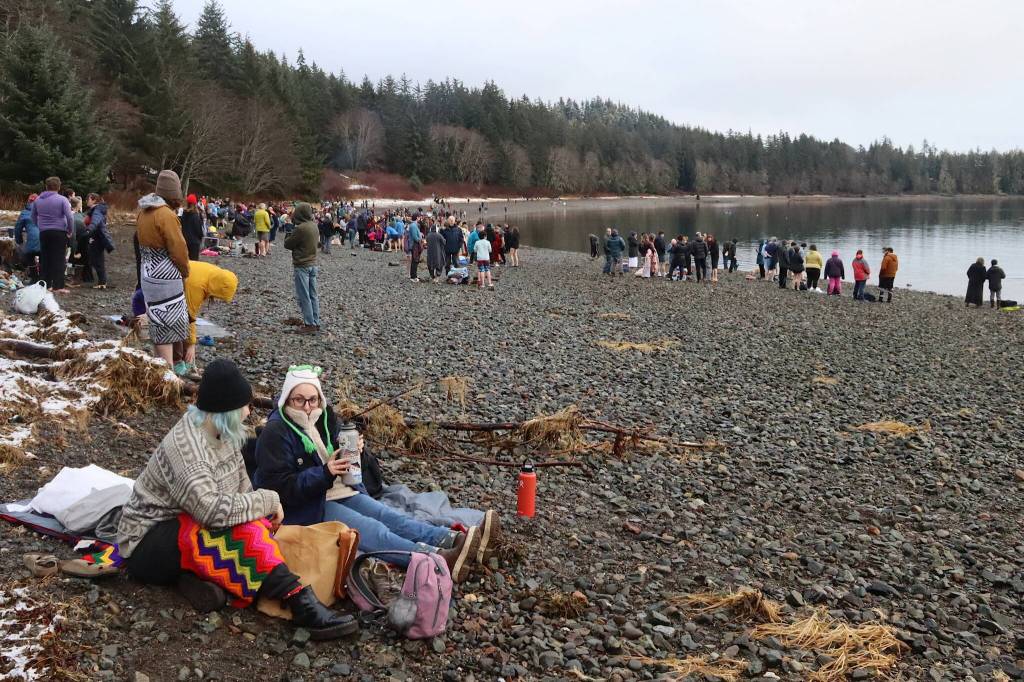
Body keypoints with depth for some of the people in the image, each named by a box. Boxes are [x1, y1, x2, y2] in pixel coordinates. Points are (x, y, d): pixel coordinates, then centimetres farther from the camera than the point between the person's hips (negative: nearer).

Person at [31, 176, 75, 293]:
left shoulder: (37, 200, 9)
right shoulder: (62, 200, -8)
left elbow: (33, 217, 16)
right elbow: (69, 217, -14)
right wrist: (71, 231, -4)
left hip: (43, 233, 4)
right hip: (59, 232, -4)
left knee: (44, 259, 11)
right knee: (59, 260, -3)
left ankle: (45, 284, 13)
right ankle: (58, 286, -6)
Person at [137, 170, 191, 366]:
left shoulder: (144, 211, 8)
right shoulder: (166, 215, -18)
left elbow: (143, 242, 11)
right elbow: (179, 249, -16)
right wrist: (185, 272, 1)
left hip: (148, 274, 8)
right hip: (165, 277, -8)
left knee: (159, 323, 16)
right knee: (169, 323, -3)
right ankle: (168, 370, -1)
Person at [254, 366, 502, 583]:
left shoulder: (325, 417, 8)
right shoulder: (275, 433, -13)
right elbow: (279, 486, -19)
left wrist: (352, 452, -5)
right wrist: (324, 473, -27)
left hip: (341, 492, 7)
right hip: (308, 507, -7)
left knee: (391, 517, -14)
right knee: (371, 530, -27)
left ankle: (458, 541, -32)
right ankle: (441, 559, -46)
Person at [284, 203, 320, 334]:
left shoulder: (300, 229, -19)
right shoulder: (314, 226, 6)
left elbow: (287, 244, -10)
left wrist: (288, 237, 10)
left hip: (302, 266, -8)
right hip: (313, 264, 8)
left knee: (304, 297, -3)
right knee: (313, 295, 11)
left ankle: (309, 325, -2)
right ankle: (316, 323, 15)